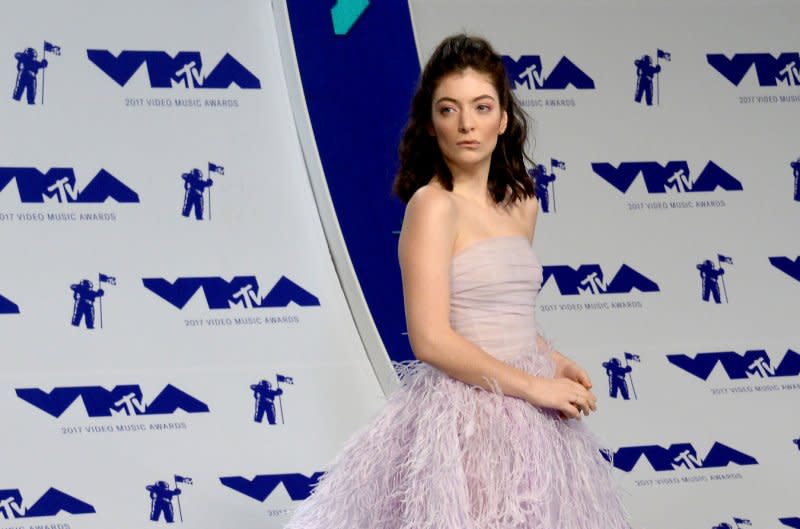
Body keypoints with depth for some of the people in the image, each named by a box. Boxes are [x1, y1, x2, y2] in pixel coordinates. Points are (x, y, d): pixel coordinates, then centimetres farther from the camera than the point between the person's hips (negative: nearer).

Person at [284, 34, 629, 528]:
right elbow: (432, 340, -20)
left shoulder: (522, 204, 9)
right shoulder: (432, 205, -13)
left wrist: (553, 361, 5)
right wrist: (535, 386, -16)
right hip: (459, 416, -7)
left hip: (525, 420, 7)